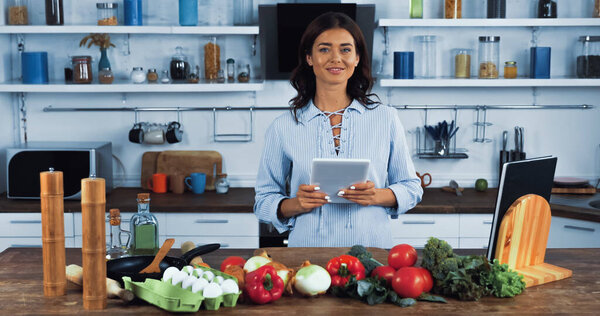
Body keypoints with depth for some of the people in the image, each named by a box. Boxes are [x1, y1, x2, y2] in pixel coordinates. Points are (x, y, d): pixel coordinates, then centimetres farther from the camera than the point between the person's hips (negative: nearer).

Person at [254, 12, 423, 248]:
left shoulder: (386, 119, 7)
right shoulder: (283, 128, 5)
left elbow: (411, 188, 13)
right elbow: (264, 201, 9)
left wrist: (377, 196, -7)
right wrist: (296, 204, -10)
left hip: (373, 250, 1)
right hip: (308, 249, 0)